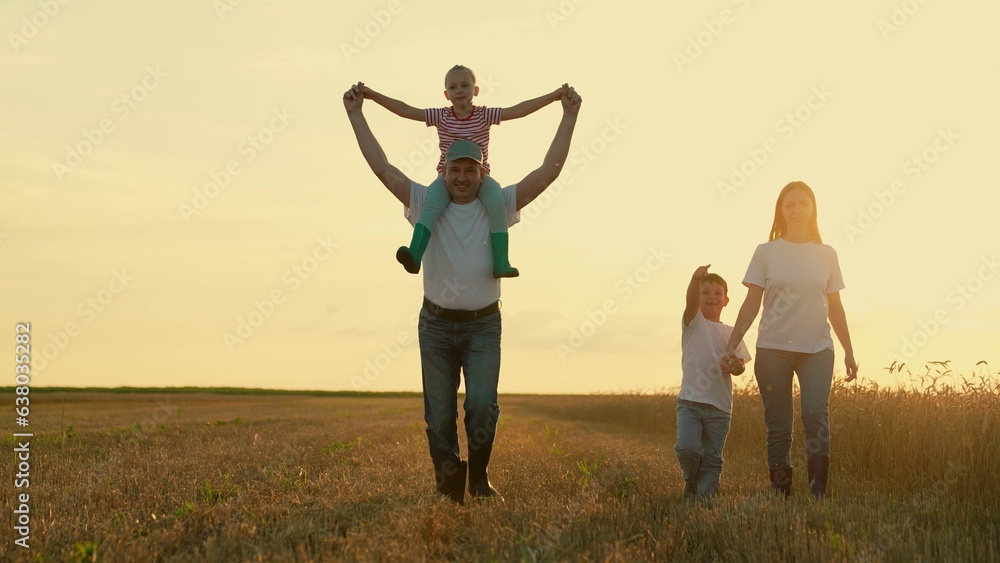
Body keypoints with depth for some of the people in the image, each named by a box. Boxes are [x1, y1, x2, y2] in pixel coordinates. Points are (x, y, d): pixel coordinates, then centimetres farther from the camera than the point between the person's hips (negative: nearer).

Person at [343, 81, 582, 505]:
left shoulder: (499, 207, 2)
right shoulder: (426, 205, 1)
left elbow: (549, 171, -2)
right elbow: (382, 167, -3)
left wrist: (569, 116, -4)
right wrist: (355, 115, -5)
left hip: (483, 326, -1)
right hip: (437, 325, 1)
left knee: (482, 405, -16)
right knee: (439, 416, 2)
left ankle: (480, 479, 7)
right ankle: (449, 490, 16)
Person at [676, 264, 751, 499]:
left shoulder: (730, 333, 13)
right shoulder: (694, 322, 3)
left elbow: (740, 364, 5)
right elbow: (691, 301, -19)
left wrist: (735, 366, -21)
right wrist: (695, 280, -40)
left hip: (720, 405, 3)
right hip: (690, 400, -3)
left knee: (712, 458, 3)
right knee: (687, 447, -19)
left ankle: (705, 494, 14)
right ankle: (690, 481, 8)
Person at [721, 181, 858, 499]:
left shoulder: (826, 254, 9)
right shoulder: (766, 252, 5)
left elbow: (835, 308, 13)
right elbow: (751, 305, 3)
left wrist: (849, 351, 9)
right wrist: (732, 345, -6)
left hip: (817, 349, 1)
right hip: (773, 348, 0)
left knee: (817, 415, -16)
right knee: (778, 425, 0)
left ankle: (818, 494, -16)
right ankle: (780, 494, 5)